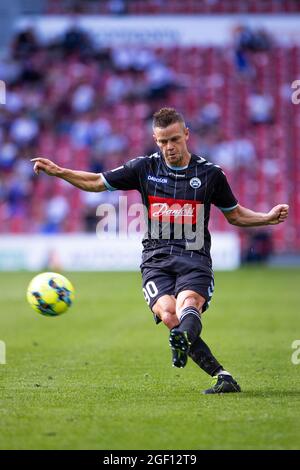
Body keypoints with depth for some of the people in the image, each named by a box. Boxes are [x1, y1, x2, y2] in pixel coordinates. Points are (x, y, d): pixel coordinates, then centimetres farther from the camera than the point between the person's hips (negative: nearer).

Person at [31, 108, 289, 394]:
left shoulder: (210, 174, 8)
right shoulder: (145, 168, 9)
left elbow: (235, 215, 21)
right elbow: (97, 183, 19)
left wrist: (268, 218, 6)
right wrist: (58, 172, 8)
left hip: (194, 260, 0)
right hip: (156, 261, 0)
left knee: (187, 304, -33)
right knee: (168, 313, -28)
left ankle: (182, 339, -67)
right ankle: (222, 378, -30)